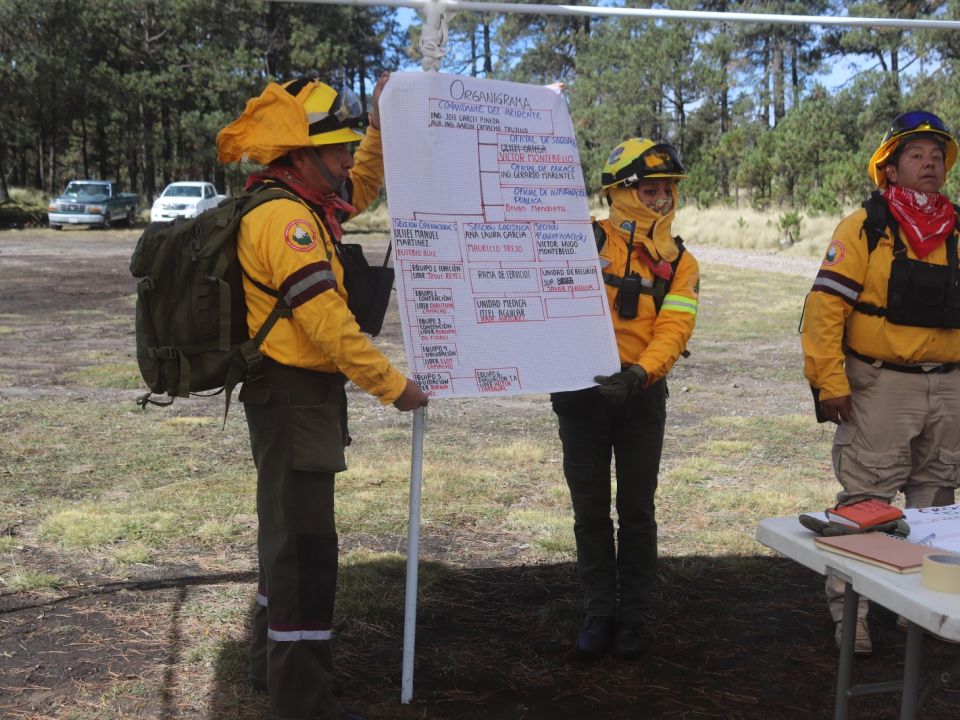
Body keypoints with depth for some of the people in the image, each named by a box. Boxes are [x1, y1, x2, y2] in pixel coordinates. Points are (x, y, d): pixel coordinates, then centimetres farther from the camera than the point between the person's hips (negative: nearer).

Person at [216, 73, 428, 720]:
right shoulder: (285, 218, -20)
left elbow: (360, 187, 29)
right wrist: (393, 385, -18)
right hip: (294, 396, -11)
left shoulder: (301, 205, 10)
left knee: (290, 531, 20)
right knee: (306, 543, -5)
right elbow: (327, 322, -25)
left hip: (302, 394, 11)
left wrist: (380, 126, 17)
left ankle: (273, 662, 35)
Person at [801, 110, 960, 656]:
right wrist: (828, 382, -17)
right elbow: (826, 305, -12)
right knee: (865, 500, -2)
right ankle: (848, 610, 8)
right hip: (882, 386, -5)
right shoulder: (865, 228, -8)